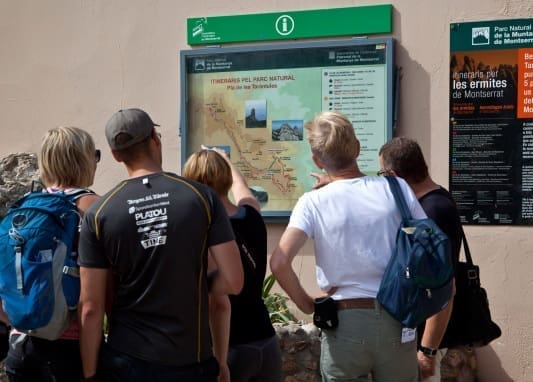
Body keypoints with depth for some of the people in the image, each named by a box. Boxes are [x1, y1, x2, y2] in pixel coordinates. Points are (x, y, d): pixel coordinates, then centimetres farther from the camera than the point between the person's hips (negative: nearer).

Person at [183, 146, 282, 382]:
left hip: (232, 348, -6)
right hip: (266, 342, 6)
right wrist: (224, 158, 41)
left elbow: (220, 304, -21)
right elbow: (240, 186, 23)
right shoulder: (252, 216, -1)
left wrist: (219, 363, -15)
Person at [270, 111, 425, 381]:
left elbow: (279, 263, -18)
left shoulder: (313, 203, -8)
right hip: (398, 322, 2)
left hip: (344, 323, -2)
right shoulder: (398, 189, -2)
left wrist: (307, 305, -3)